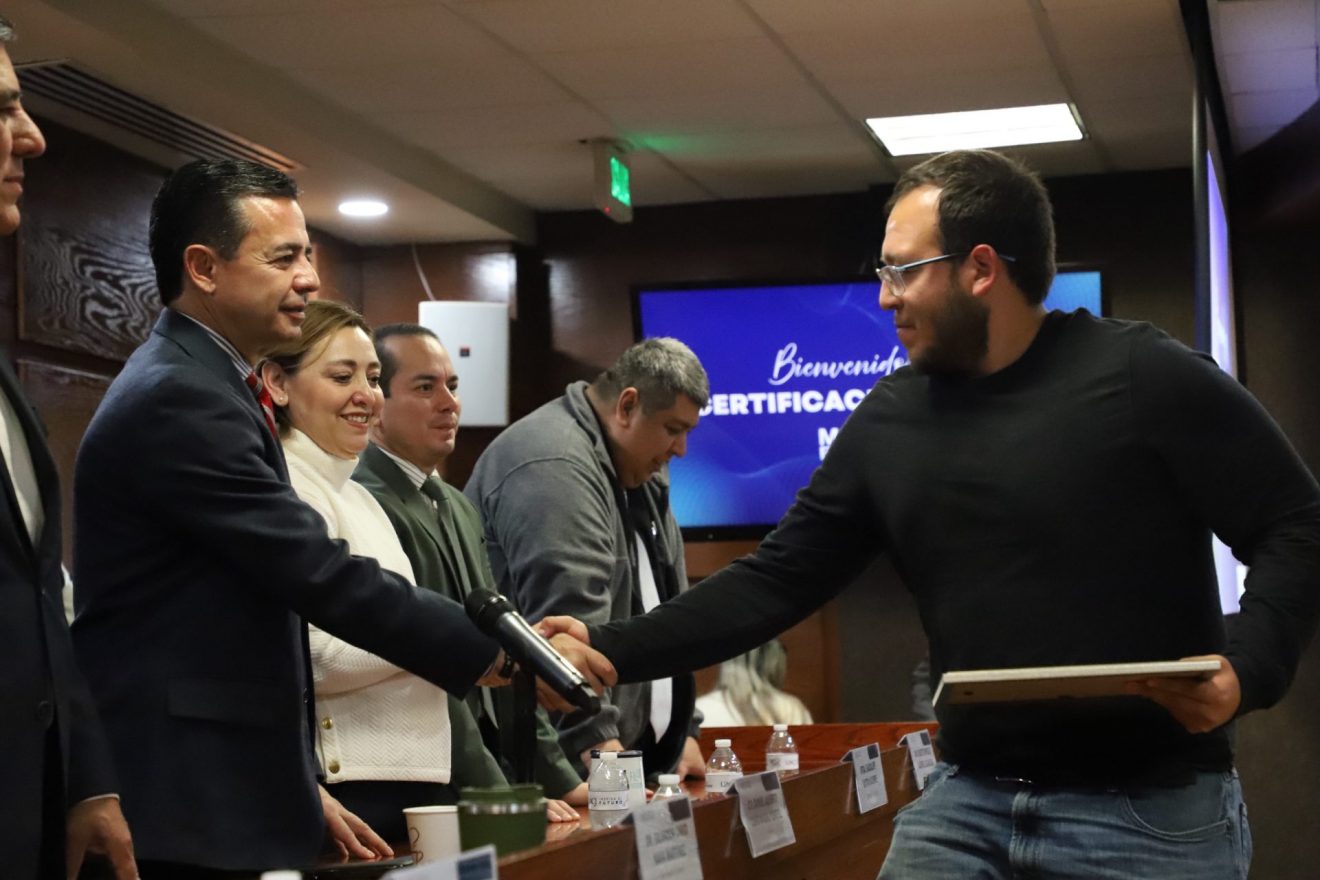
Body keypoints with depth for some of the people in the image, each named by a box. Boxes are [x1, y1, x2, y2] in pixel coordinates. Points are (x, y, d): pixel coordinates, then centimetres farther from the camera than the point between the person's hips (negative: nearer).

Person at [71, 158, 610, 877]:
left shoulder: (195, 387, 16)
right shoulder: (177, 399, -16)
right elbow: (321, 577, -21)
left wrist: (299, 789, 19)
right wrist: (504, 654, -16)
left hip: (224, 797, 10)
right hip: (185, 815, -10)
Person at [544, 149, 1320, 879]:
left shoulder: (1143, 377, -9)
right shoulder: (889, 420, 8)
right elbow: (776, 581, 9)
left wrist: (1249, 668, -23)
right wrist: (614, 650, 1)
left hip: (1151, 813, -5)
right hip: (968, 799, 5)